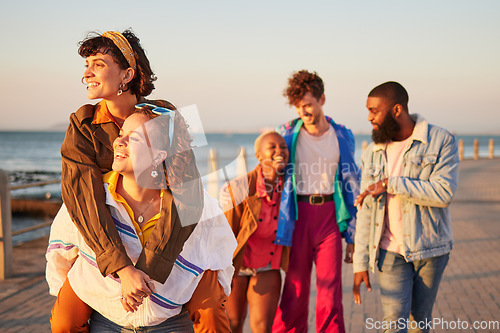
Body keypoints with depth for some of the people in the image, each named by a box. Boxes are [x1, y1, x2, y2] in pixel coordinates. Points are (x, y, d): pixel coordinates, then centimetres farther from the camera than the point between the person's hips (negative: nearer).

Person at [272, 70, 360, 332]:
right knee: (294, 293, 3)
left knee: (330, 298, -3)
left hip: (329, 214, 0)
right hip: (297, 215, 0)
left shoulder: (342, 136, 5)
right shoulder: (287, 133, 3)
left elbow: (352, 186, 9)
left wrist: (352, 236, 7)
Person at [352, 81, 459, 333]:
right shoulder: (373, 153, 3)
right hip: (390, 252, 2)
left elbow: (444, 192, -21)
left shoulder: (441, 141, -8)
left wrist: (390, 184, -22)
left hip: (430, 249, -1)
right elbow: (366, 211, 4)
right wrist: (360, 263, 0)